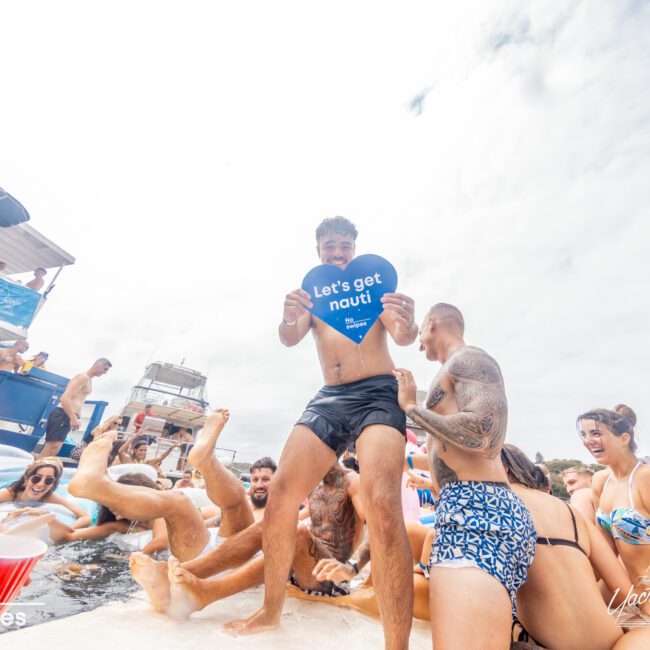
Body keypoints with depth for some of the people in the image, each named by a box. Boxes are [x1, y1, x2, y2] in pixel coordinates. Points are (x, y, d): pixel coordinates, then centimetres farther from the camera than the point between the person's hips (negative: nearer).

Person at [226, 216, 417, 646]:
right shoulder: (311, 294, 18)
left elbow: (402, 337, -7)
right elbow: (290, 340, 1)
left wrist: (406, 326, -33)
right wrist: (290, 318, -24)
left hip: (378, 393, -3)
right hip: (329, 398, 4)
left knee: (382, 505, -25)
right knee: (281, 494, -3)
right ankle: (271, 611, 19)